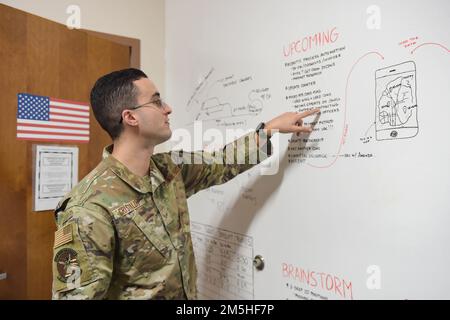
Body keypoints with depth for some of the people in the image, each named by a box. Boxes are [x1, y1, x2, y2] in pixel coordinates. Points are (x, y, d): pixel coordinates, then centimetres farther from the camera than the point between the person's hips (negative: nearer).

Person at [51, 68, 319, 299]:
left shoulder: (169, 169, -6)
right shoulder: (90, 209, -27)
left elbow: (223, 163, 7)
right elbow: (75, 294, -23)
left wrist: (272, 128, 9)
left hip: (188, 292, 7)